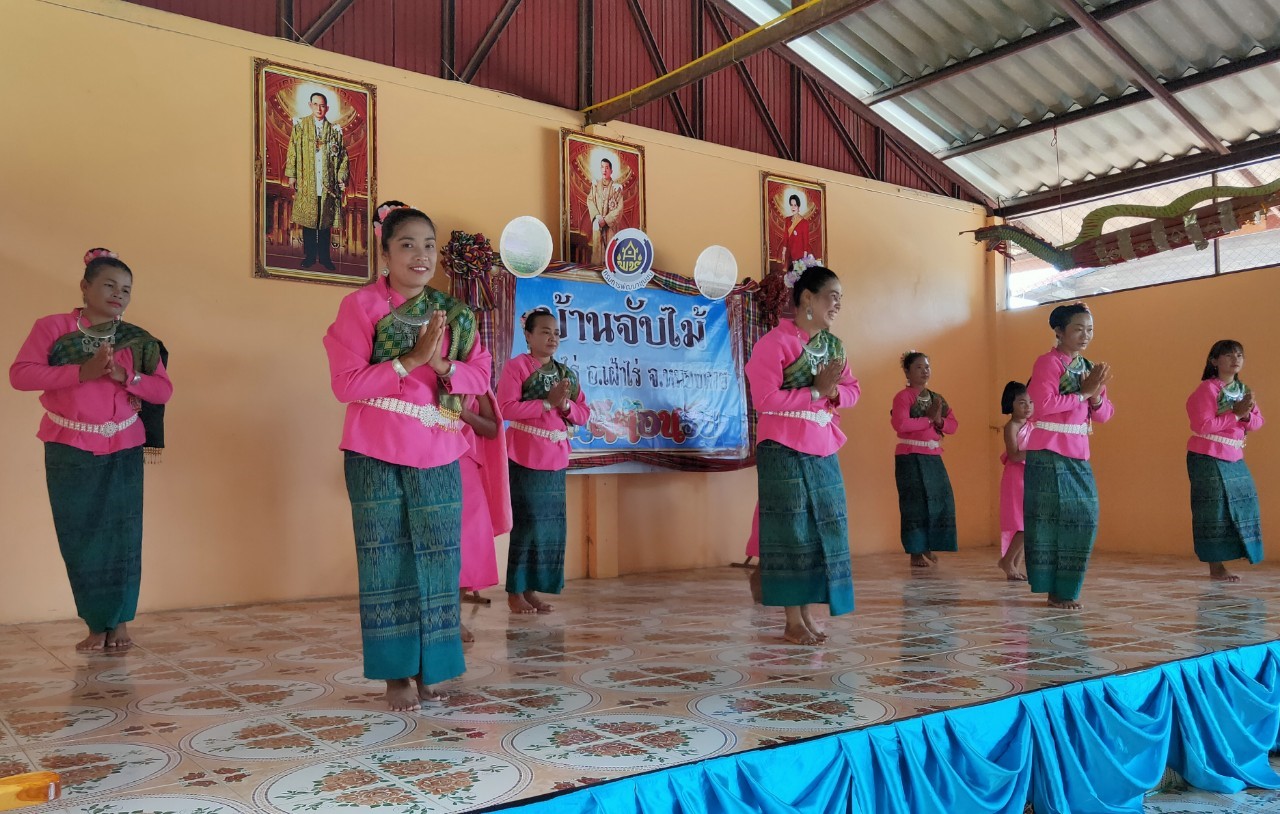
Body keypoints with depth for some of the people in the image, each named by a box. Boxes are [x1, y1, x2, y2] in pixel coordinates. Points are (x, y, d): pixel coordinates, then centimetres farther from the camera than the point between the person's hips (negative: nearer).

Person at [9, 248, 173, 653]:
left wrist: (124, 376, -14)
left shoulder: (137, 340, 6)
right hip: (68, 450, -1)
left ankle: (120, 623, 10)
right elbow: (19, 374, -10)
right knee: (79, 537, 1)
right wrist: (82, 372, -18)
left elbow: (164, 390, 3)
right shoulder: (51, 327, 0)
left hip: (123, 450, 1)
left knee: (122, 535, 0)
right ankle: (97, 625, 10)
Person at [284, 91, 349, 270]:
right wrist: (291, 175, -3)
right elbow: (292, 152, 3)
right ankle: (309, 256, 12)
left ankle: (324, 256, 14)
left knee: (325, 221, 5)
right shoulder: (300, 125, 5)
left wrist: (341, 176, -1)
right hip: (306, 183, -1)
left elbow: (343, 155, 8)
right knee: (307, 220, 3)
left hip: (327, 183, 1)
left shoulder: (334, 130, 7)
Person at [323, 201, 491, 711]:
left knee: (437, 561, 3)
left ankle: (427, 670, 14)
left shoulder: (453, 313, 10)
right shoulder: (360, 306, -3)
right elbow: (345, 383, -10)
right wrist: (411, 360, -17)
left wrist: (444, 366, -14)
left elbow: (481, 374, 7)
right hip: (377, 456, -3)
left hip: (438, 457, 4)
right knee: (386, 561, 0)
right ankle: (396, 674, 10)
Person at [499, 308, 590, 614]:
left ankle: (531, 589, 14)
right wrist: (548, 403, -19)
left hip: (556, 458, 7)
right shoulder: (516, 366, -5)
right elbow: (505, 408, -17)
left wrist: (566, 405, -9)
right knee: (526, 523, -7)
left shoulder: (566, 372, 14)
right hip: (525, 457, -6)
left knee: (551, 525, 5)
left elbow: (583, 414, 12)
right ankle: (514, 592, 3)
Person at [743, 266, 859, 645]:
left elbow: (853, 390, 13)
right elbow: (764, 400, -18)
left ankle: (809, 614, 16)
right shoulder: (775, 342, -11)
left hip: (824, 453, 7)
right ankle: (793, 622, 5)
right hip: (784, 453, -7)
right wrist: (817, 391, -17)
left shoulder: (834, 345, 12)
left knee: (824, 531, 6)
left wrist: (834, 392, -10)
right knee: (791, 532, -3)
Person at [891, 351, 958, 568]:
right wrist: (929, 420, -14)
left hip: (934, 457, 7)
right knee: (916, 504, -5)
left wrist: (939, 420, -11)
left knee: (939, 501, 5)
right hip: (910, 458, -7)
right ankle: (916, 553, 2)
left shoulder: (937, 399, 15)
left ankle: (928, 548, 18)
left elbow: (953, 426, 10)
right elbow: (900, 423, -23)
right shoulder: (903, 396, -7)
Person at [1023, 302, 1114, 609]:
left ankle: (1064, 589, 15)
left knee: (1084, 518, 5)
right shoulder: (1047, 363, -7)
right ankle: (1055, 590, 4)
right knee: (1051, 519, -4)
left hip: (1078, 456, 7)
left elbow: (1104, 415, 13)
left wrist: (1096, 396, -7)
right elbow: (1044, 404, -20)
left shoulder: (1089, 368, 15)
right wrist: (1082, 393, -13)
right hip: (1048, 454, -7)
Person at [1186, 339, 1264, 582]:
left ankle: (1221, 562, 15)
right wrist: (1235, 413, -19)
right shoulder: (1207, 389, -11)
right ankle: (1216, 567, 0)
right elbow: (1203, 426, -19)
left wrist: (1247, 415, -14)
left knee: (1240, 506, 7)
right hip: (1208, 459, -8)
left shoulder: (1243, 390, 12)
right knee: (1215, 510, -5)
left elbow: (1257, 424, 7)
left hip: (1234, 459, 8)